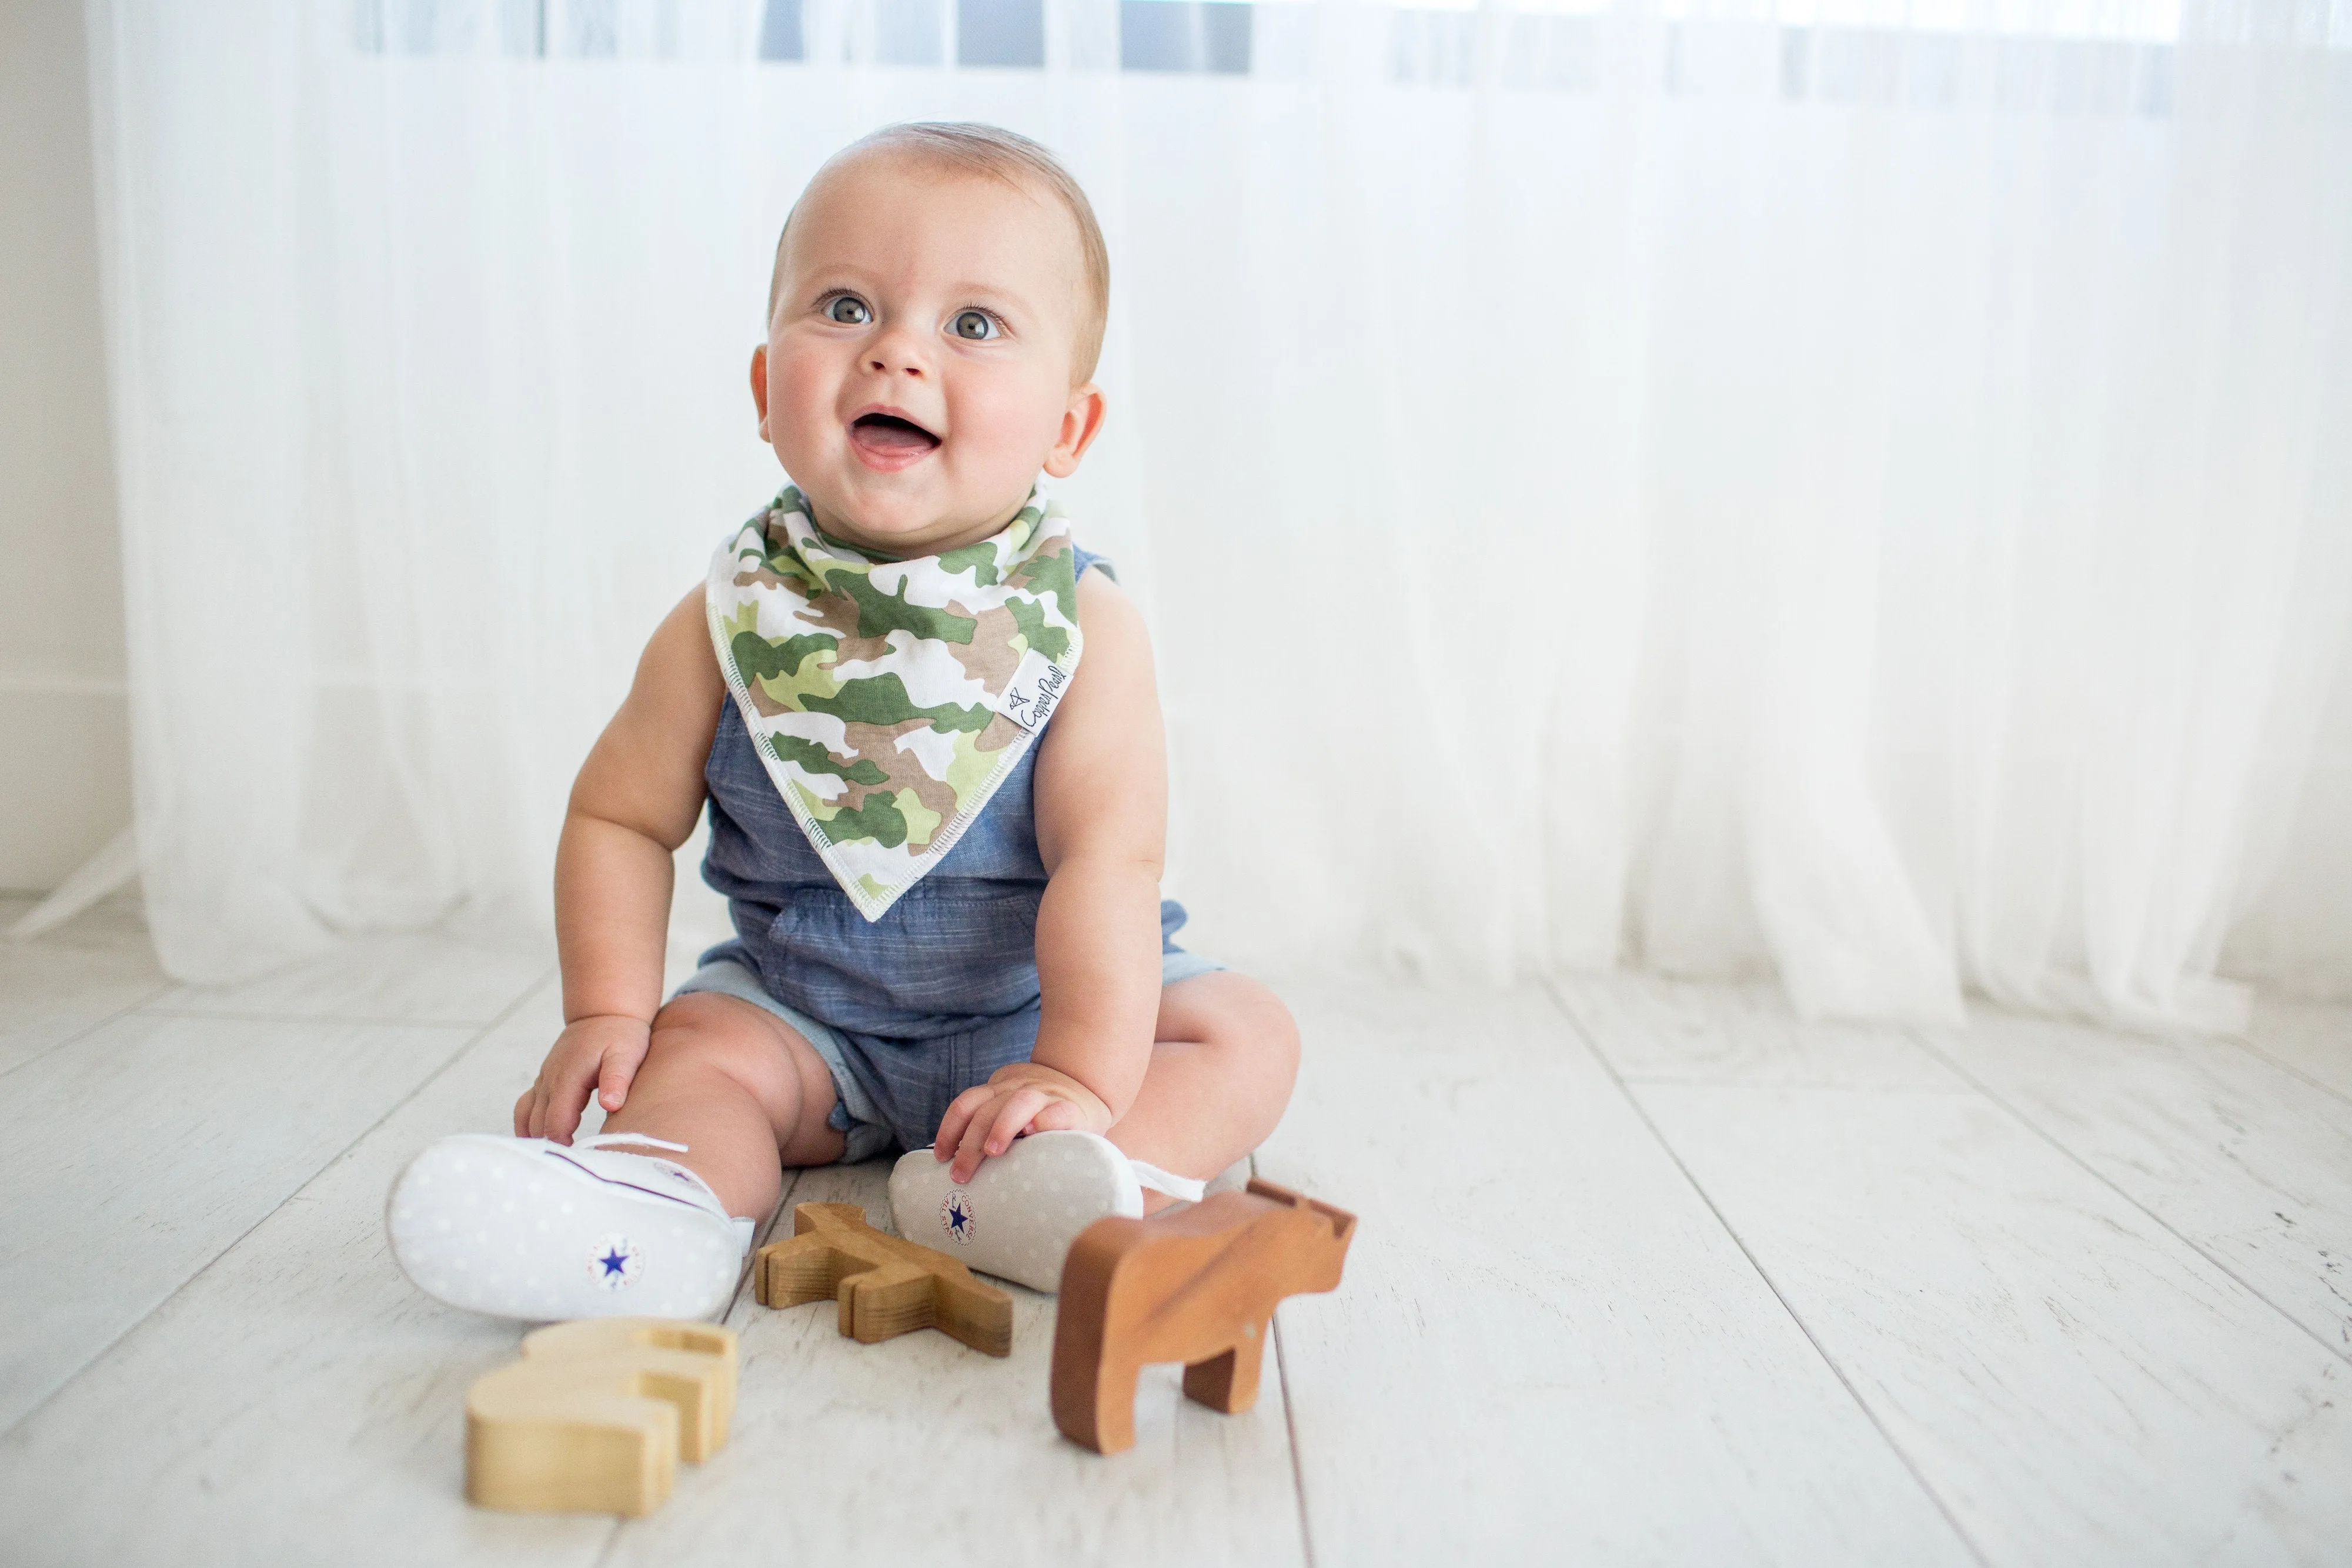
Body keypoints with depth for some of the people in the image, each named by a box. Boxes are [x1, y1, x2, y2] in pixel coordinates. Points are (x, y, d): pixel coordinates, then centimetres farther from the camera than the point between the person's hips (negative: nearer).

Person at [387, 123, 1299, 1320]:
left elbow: (1108, 855, -24)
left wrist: (1080, 1075, -31)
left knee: (1248, 1036, -17)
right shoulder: (729, 624, -13)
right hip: (805, 1012, 2)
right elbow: (622, 817, -3)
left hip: (1040, 999, -1)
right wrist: (607, 1013, -12)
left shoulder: (1083, 625, -19)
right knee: (696, 1046, -20)